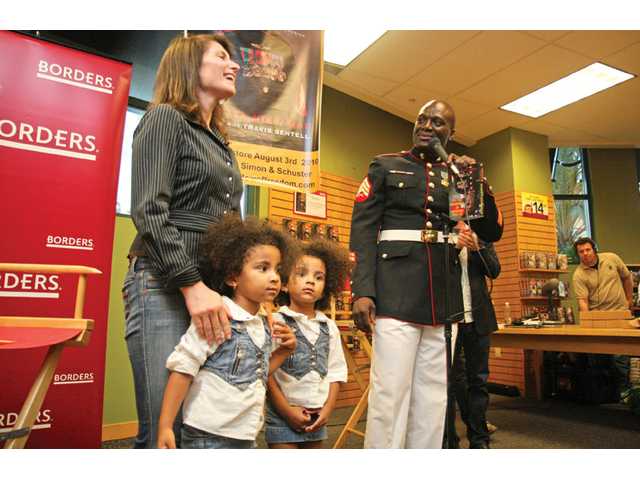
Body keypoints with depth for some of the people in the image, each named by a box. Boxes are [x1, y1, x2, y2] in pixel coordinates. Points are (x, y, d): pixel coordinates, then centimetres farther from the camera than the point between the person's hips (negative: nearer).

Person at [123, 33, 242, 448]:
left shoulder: (221, 143, 22)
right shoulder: (165, 118, 0)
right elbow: (149, 212, -13)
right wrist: (192, 285, -20)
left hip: (215, 289, 8)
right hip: (165, 286, -7)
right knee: (164, 429, -5)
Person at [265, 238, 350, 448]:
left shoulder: (329, 327, 5)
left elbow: (336, 372, 7)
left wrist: (328, 408, -2)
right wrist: (287, 410, -13)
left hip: (317, 418, 5)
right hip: (283, 416, -5)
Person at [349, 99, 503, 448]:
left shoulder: (456, 175, 17)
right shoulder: (385, 166, 9)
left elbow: (492, 232, 13)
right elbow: (362, 230, -2)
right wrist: (362, 292, -13)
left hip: (443, 297, 4)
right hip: (397, 294, -4)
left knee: (433, 395, 9)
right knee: (390, 393, -5)